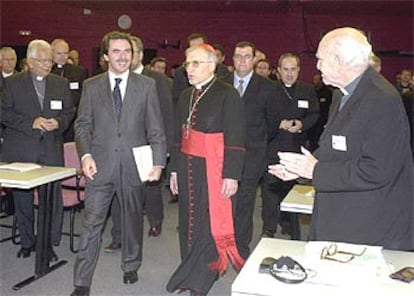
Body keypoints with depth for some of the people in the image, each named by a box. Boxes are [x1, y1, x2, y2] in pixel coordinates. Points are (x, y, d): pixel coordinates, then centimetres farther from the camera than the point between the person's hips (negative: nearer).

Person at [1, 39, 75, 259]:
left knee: (52, 197, 1)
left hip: (51, 150, 1)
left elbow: (69, 112, 12)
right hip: (20, 150, -1)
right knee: (22, 198, 9)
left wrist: (58, 123, -9)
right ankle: (27, 242, 24)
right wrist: (31, 122, -14)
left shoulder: (61, 84, 10)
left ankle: (48, 243, 14)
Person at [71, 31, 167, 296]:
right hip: (101, 166, 0)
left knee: (133, 219, 15)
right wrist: (85, 155, -8)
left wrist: (158, 162, -7)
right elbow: (82, 124, 6)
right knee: (91, 224, 0)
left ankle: (131, 266, 37)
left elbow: (156, 128, 0)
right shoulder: (91, 86, 4)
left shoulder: (147, 85, 1)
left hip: (134, 165, 0)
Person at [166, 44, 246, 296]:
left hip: (212, 169, -6)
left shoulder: (227, 95, -9)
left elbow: (236, 139, -12)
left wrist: (231, 175, -16)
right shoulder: (186, 96, 11)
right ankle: (190, 272, 28)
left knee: (209, 223, 0)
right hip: (187, 168, 6)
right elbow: (179, 135, 15)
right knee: (189, 220, 13)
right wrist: (175, 169, 14)